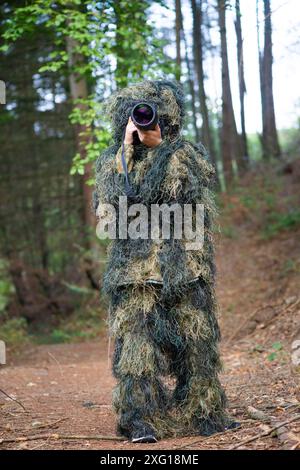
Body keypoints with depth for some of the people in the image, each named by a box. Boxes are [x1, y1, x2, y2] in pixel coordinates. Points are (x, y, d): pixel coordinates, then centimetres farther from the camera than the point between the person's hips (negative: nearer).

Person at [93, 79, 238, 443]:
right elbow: (109, 202, -8)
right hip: (134, 263, 0)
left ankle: (200, 411, 11)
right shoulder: (113, 161, 10)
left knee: (192, 333, 1)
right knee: (137, 335, -7)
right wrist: (126, 153, -10)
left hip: (183, 264, 1)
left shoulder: (187, 157, 10)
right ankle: (140, 419, -7)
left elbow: (198, 213, 4)